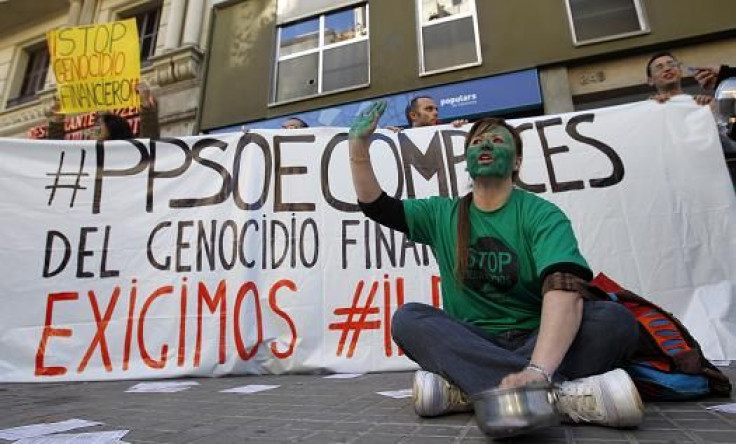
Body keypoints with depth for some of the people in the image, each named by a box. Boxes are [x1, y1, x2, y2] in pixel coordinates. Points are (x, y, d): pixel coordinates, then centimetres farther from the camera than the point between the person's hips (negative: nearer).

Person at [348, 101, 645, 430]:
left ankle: (465, 390, -33)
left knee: (615, 320, -26)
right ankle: (564, 394, -36)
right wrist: (359, 148, -10)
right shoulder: (443, 215, 7)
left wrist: (537, 369, -40)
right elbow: (375, 205, 6)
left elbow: (565, 291, -23)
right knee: (407, 319, -26)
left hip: (536, 340, -1)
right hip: (471, 344, 2)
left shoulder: (540, 215, -6)